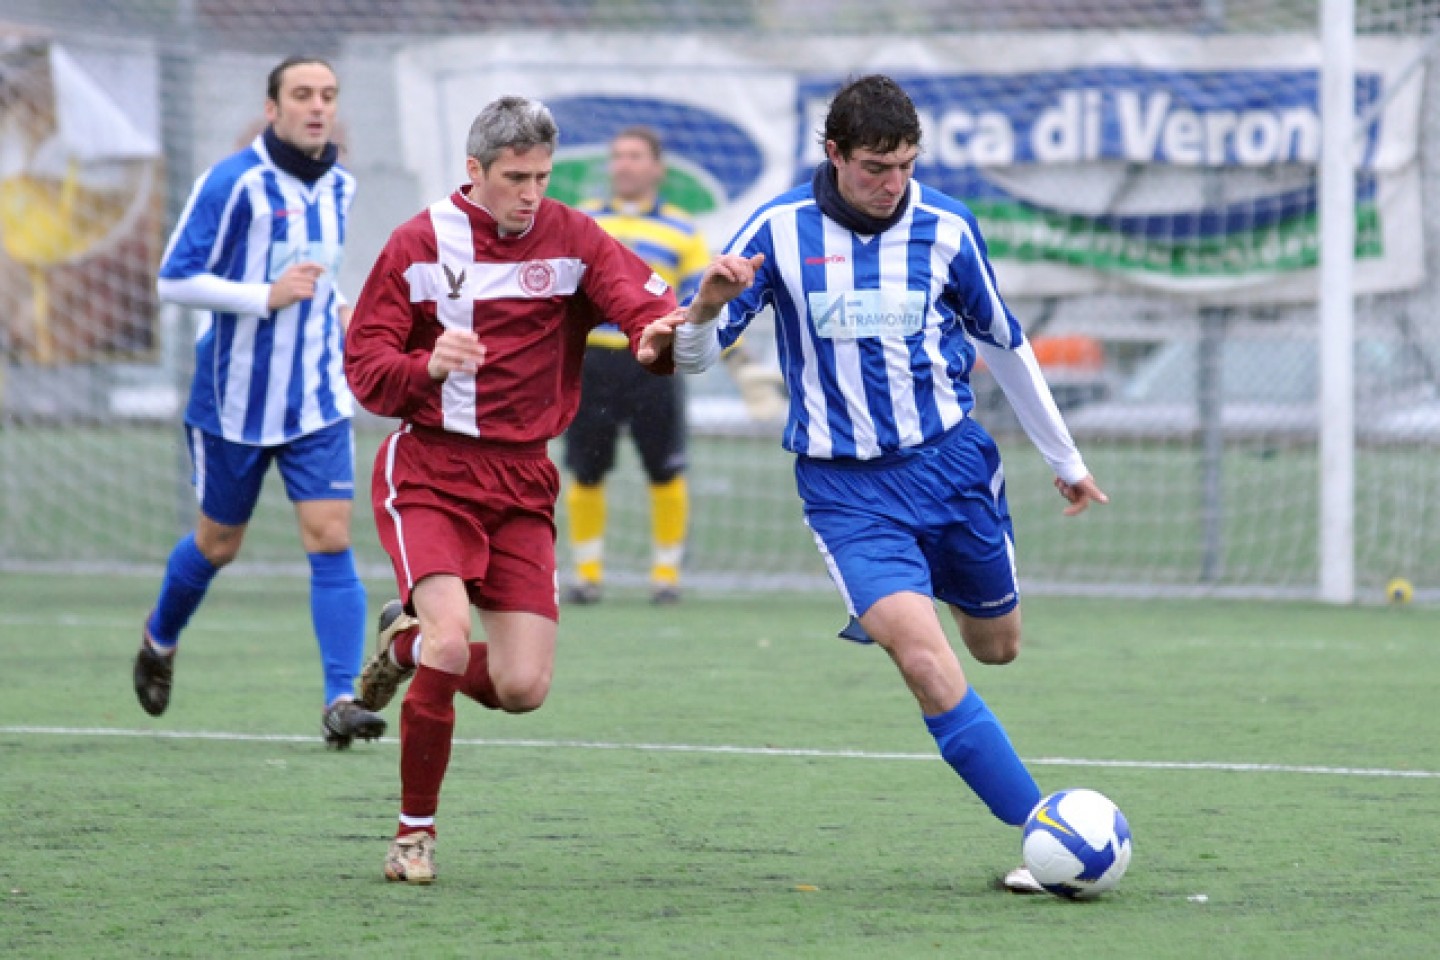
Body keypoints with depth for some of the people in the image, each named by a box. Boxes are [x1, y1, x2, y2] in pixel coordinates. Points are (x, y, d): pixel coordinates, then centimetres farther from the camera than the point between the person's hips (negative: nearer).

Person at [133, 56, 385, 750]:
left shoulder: (339, 186, 6)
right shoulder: (232, 184, -14)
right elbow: (174, 279, -15)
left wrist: (334, 304, 6)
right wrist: (267, 296, -24)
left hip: (318, 401, 4)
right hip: (236, 399, -4)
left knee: (331, 537, -11)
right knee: (218, 544, 12)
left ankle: (341, 699, -14)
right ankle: (160, 637, 43)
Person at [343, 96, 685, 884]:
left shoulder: (570, 240, 1)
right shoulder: (420, 245, -2)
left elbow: (644, 302, -13)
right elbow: (365, 368, -2)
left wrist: (659, 334, -37)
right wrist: (427, 366, -23)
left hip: (522, 480, 3)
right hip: (428, 471, -3)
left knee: (524, 687, -5)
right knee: (452, 638, -25)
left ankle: (411, 642, 28)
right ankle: (415, 831, -7)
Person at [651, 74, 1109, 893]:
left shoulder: (945, 227, -2)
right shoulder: (780, 231, -7)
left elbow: (1003, 342, 14)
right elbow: (692, 356, -3)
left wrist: (1066, 459, 22)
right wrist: (706, 310, -27)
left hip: (951, 462, 3)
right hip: (846, 488, -3)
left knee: (997, 647, 12)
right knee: (925, 660, -20)